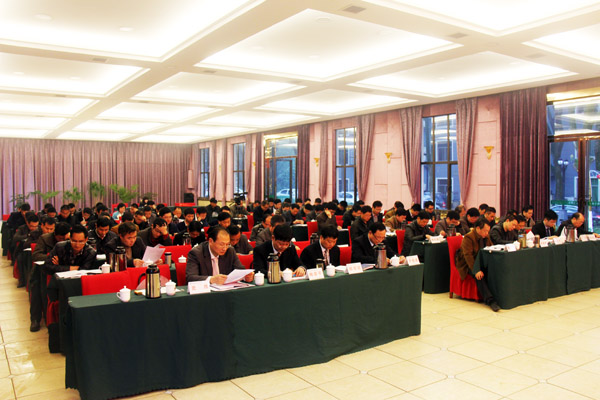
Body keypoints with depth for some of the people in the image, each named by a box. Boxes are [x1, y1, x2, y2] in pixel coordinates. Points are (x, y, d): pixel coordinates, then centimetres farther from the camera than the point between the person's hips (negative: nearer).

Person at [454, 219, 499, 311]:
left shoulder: (486, 236, 7)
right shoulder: (468, 238, -17)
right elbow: (468, 256, -25)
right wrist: (476, 271, -35)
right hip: (468, 264, -7)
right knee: (479, 276, -34)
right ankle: (490, 300, -39)